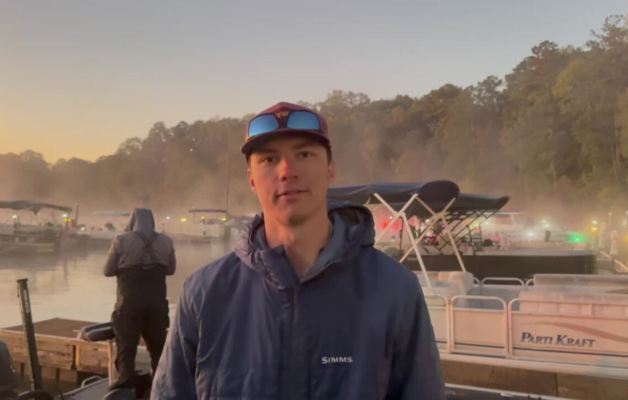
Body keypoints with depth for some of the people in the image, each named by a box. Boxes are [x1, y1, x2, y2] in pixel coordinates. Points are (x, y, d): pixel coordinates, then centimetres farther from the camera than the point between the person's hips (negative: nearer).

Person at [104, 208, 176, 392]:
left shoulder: (122, 240, -7)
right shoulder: (165, 242, 1)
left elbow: (108, 271, 0)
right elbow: (170, 269, 13)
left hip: (129, 303, -3)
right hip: (157, 302, 3)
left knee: (126, 345, 7)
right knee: (158, 345, 17)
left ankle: (125, 382, 0)